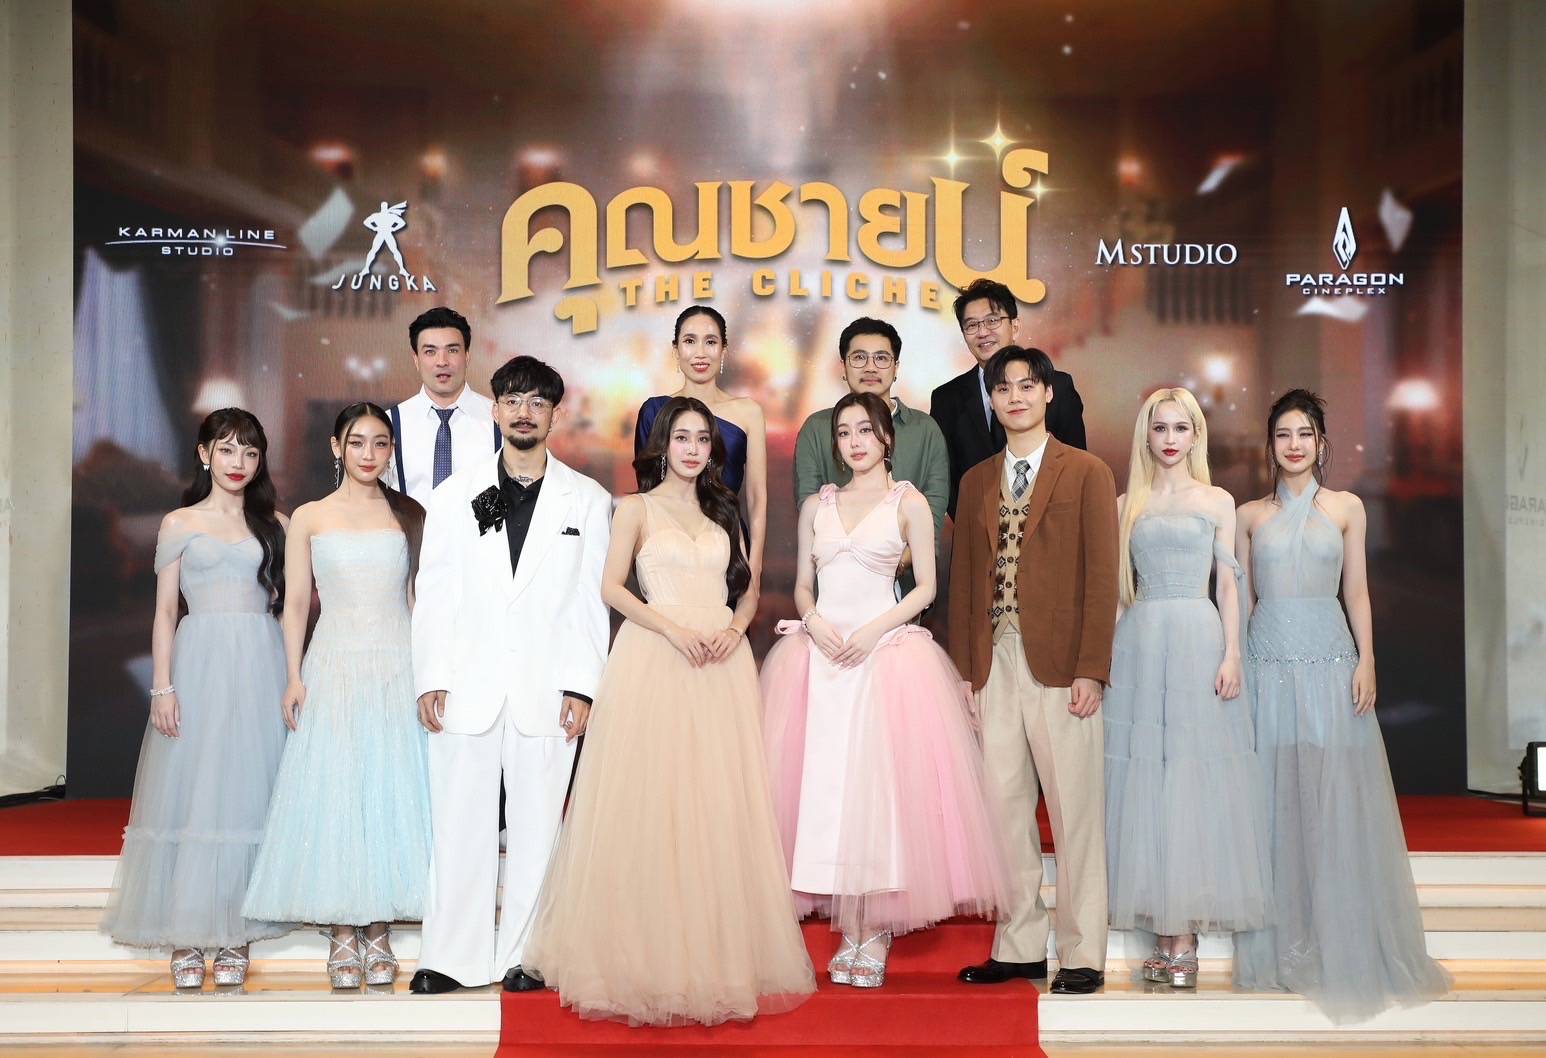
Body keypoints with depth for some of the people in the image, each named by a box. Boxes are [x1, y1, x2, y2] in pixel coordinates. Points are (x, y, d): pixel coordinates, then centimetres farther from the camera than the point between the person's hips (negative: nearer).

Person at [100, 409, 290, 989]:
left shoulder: (275, 524, 12)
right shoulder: (180, 524, 8)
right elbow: (164, 612, 5)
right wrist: (162, 687, -4)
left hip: (260, 667, 1)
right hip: (199, 663, -1)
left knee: (248, 793, 1)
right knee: (191, 793, -2)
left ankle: (235, 938, 7)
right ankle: (186, 939, 4)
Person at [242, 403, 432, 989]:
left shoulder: (410, 515, 8)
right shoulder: (309, 518, 6)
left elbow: (422, 598, 7)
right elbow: (296, 605, 6)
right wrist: (294, 675, -4)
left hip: (397, 672, 1)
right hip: (334, 670, -1)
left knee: (392, 792, 1)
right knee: (333, 794, -1)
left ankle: (379, 932, 9)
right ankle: (343, 936, 6)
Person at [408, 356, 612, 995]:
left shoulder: (587, 501, 6)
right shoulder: (454, 497, 8)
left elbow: (591, 601, 3)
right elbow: (433, 595, 6)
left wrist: (582, 686, -4)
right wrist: (430, 679, -1)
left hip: (546, 694, 0)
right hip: (467, 692, 1)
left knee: (536, 827, 4)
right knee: (459, 826, 3)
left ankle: (521, 955, 15)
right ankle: (452, 957, 12)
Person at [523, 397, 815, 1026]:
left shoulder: (723, 511, 17)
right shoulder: (637, 509, 6)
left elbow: (748, 587, 16)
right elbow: (611, 586, -3)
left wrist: (733, 630, -4)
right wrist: (672, 629, -14)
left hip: (721, 664, 4)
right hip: (655, 663, -4)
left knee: (721, 808, 2)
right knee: (651, 804, -5)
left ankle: (722, 954, 8)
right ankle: (650, 956, 3)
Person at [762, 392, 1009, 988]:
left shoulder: (908, 503, 5)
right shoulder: (817, 506, 16)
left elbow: (926, 586, 1)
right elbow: (802, 585, 16)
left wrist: (875, 629, -11)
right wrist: (814, 620, -5)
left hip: (884, 652, -3)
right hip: (820, 654, 3)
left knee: (880, 783, -9)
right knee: (825, 784, -3)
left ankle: (877, 929, 0)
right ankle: (850, 933, 2)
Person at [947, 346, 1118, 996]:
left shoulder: (1087, 474, 3)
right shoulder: (976, 482, 16)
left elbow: (1102, 575, -3)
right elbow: (964, 580, 15)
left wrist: (1091, 670, -11)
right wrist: (963, 669, 7)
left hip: (1060, 667, -4)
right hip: (993, 665, 4)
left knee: (1074, 812, -1)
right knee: (1005, 808, 6)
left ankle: (1082, 954, 6)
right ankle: (1018, 948, 15)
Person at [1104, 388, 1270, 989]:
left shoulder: (1217, 502, 9)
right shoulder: (1127, 505, 12)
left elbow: (1228, 584, 5)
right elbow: (1116, 586, 11)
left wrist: (1232, 654, -5)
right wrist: (1104, 657, 3)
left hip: (1199, 642, -2)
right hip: (1140, 645, 2)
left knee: (1196, 781, -3)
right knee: (1145, 783, 0)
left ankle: (1184, 933, 0)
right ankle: (1167, 933, 5)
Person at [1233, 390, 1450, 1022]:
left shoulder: (1346, 508, 9)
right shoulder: (1250, 515, 10)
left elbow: (1356, 592, 7)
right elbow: (1243, 596, 10)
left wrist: (1366, 661, -3)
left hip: (1330, 662, 0)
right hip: (1268, 662, 1)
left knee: (1338, 801, -2)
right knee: (1274, 800, 1)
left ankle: (1345, 947, 7)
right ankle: (1281, 949, 9)